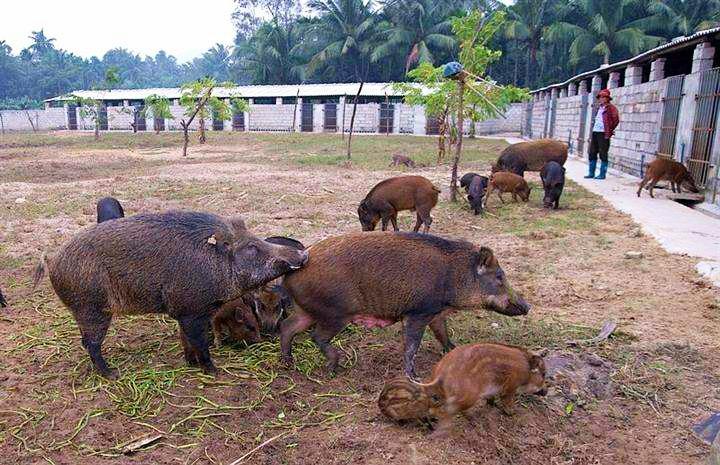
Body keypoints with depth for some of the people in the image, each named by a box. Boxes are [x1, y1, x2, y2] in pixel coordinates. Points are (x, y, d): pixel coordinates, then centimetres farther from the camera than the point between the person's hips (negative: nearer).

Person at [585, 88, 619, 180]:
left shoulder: (611, 108, -4)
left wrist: (610, 130, -8)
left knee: (603, 154, -4)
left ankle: (602, 174, 1)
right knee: (592, 153, 7)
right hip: (595, 132, 8)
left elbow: (616, 120, -10)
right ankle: (591, 173, 14)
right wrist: (593, 130, 14)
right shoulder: (599, 108, 18)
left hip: (603, 134, -8)